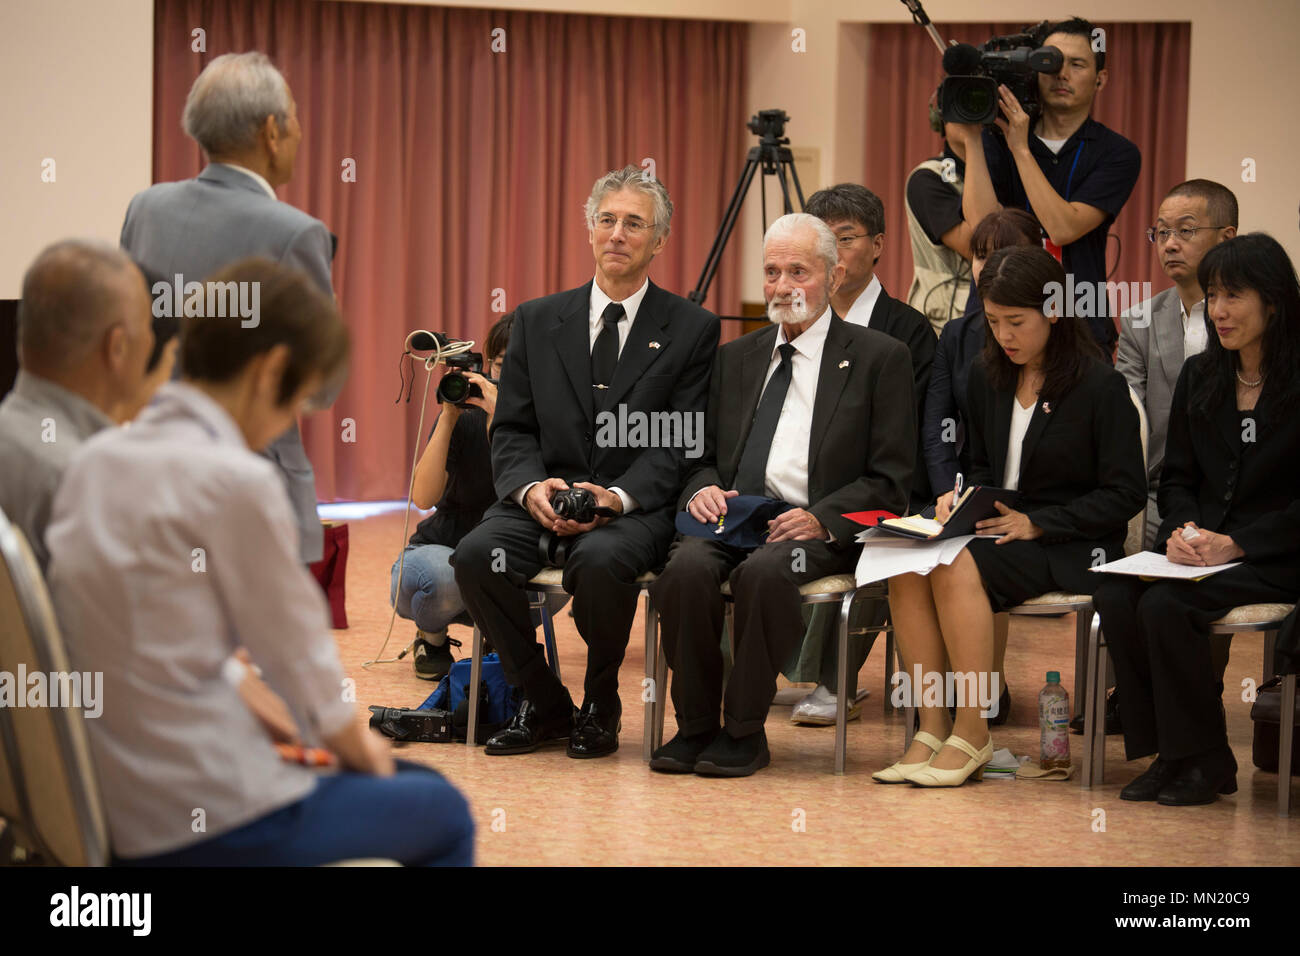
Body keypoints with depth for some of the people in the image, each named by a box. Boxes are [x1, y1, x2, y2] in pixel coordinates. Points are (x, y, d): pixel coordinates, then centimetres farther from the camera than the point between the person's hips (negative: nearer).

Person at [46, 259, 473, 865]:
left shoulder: (95, 461, 7)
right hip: (205, 825, -9)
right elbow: (295, 651, -8)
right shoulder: (235, 481, -18)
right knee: (442, 813, 10)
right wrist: (355, 743, 11)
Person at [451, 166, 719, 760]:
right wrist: (530, 486, -14)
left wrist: (616, 497, -21)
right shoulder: (537, 321, 13)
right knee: (476, 554, -27)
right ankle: (544, 706, -5)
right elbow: (511, 430, 9)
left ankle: (600, 707, -8)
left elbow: (678, 444, -3)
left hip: (636, 506, -3)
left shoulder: (692, 330, 4)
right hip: (543, 500, 3)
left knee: (600, 559, -36)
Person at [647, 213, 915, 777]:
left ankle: (744, 732, -20)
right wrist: (701, 489, -2)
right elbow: (703, 456, 23)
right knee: (688, 567, -30)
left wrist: (821, 518, -16)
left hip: (820, 529, -4)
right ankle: (695, 726, -15)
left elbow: (890, 480, 0)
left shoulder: (880, 359, 6)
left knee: (765, 571, -36)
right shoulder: (736, 358, 21)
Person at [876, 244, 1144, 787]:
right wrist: (959, 498, -1)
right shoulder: (986, 380, 11)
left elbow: (1125, 494, -9)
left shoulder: (1100, 387, -8)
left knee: (957, 568, -32)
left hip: (1071, 548, -6)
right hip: (995, 532, 6)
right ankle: (931, 728, -21)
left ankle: (972, 736, -24)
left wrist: (1036, 524, -17)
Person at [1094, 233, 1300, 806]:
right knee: (1116, 598, -23)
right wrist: (1183, 531, -7)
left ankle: (1205, 762, -13)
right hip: (1197, 548, 6)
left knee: (1165, 605, -29)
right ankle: (1165, 754, -12)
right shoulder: (1199, 377, 13)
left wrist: (1235, 544, -20)